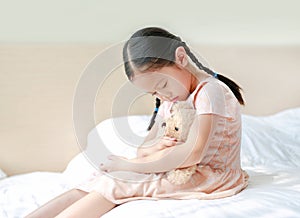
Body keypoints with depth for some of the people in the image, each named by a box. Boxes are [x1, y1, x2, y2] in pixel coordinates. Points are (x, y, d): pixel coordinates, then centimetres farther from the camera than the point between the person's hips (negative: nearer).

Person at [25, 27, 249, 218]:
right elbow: (143, 149, 14)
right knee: (105, 179, -12)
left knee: (116, 183, -22)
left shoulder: (210, 90, -15)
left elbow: (193, 153, -27)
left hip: (210, 178, -8)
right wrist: (154, 148, -13)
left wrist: (130, 165, -20)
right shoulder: (168, 102, 14)